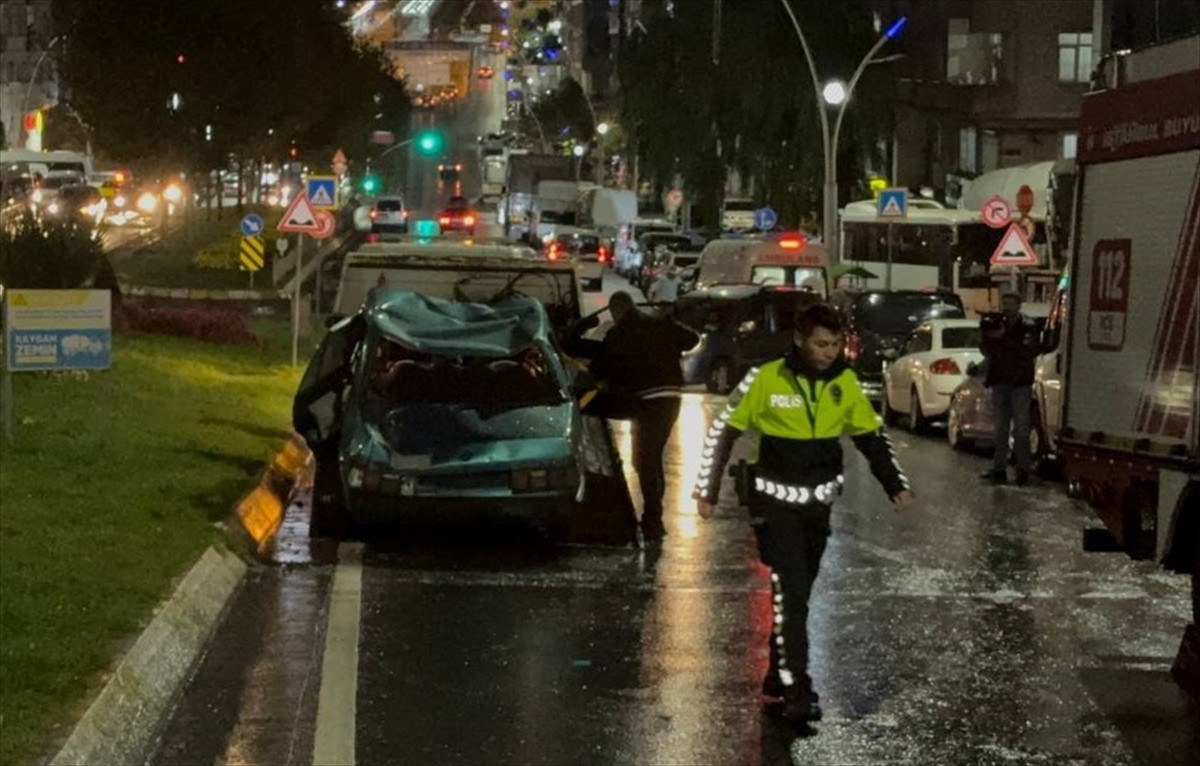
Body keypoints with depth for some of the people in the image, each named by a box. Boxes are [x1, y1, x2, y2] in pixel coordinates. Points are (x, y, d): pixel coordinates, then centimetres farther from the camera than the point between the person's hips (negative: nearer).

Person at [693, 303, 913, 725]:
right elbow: (723, 431, -6)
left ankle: (777, 682, 27)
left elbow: (872, 437, 10)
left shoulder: (844, 383, -2)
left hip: (818, 503, 5)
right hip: (775, 503, -5)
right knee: (789, 591, -14)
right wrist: (707, 491, -5)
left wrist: (897, 486, 0)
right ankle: (796, 691, -13)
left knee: (798, 595, 13)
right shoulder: (765, 380, -15)